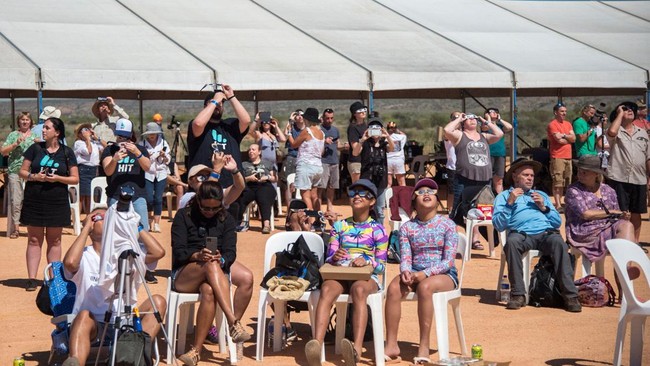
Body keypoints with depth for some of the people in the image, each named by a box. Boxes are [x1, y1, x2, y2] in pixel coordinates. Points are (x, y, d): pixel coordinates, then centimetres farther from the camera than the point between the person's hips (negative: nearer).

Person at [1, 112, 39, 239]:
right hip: (15, 171, 0)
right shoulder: (13, 135, 10)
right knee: (15, 200, -3)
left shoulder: (35, 135, 13)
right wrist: (16, 144, -10)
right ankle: (16, 227, 2)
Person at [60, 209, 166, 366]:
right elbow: (70, 262, -20)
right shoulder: (85, 256, 6)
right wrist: (85, 228, -7)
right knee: (84, 315, -37)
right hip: (92, 322, -3)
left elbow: (158, 252, 0)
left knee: (158, 301, -20)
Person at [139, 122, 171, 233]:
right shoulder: (142, 144, 0)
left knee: (158, 199, -3)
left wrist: (164, 156, -13)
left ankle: (156, 223, 3)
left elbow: (168, 160, 8)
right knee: (149, 199, -7)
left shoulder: (163, 143, 5)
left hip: (161, 174, 1)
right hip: (147, 174, -1)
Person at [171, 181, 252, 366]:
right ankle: (234, 323, -50)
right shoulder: (183, 216, 4)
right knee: (211, 265, -38)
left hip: (214, 275, 2)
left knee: (208, 292, -38)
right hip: (183, 276, -2)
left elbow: (230, 253, 1)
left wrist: (221, 260, -24)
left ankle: (196, 350, -42)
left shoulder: (226, 219, 11)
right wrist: (197, 256, -28)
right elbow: (178, 251, -6)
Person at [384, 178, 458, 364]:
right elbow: (405, 258, 2)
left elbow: (448, 260, -8)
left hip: (444, 274, -3)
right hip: (415, 273, 3)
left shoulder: (447, 224, 1)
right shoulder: (407, 227, 10)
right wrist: (406, 272, -23)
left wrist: (425, 274, -22)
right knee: (394, 287, -30)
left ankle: (424, 346, -30)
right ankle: (391, 345, -27)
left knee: (424, 286, -38)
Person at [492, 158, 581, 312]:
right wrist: (510, 203, 0)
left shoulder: (541, 195, 35)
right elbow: (498, 225, 9)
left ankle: (570, 295, -37)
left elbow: (558, 222, 24)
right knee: (512, 241, -38)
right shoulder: (504, 196, 25)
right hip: (522, 234, -2)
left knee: (558, 242, -34)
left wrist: (544, 208, 9)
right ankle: (518, 294, -32)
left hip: (546, 232, 2)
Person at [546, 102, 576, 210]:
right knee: (558, 182, -10)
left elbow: (574, 138, 5)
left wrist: (564, 135, -10)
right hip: (557, 157, -8)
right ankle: (558, 205, -13)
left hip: (568, 157, 8)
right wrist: (569, 139, 1)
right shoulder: (552, 124, -7)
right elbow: (559, 140, -15)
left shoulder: (568, 124, 16)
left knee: (567, 182, 12)